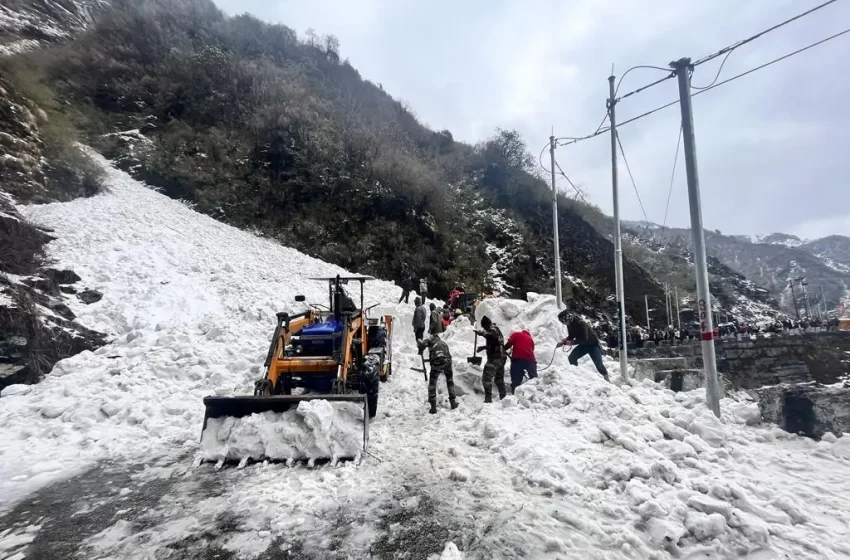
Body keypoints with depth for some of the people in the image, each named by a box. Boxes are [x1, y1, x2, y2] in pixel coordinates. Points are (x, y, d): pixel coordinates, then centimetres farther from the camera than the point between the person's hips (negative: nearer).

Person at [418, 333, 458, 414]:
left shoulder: (432, 338, 19)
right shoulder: (444, 343, 35)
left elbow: (422, 343, 1)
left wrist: (420, 351, 21)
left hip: (436, 362, -4)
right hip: (447, 361, 4)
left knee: (432, 383, 12)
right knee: (450, 381, 27)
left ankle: (433, 407, 11)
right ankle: (453, 402, 31)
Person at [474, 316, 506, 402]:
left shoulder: (492, 329, -9)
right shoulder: (496, 329, 21)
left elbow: (493, 336, -34)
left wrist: (481, 332, -36)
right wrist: (484, 347, 32)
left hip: (494, 359, -10)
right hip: (501, 358, 10)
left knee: (486, 378, -11)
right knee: (499, 379, 21)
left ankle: (488, 399, -15)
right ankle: (503, 397, 28)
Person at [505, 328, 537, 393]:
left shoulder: (516, 334, 17)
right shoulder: (530, 339, 29)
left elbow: (510, 342, -1)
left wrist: (504, 349, 9)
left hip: (518, 358, -3)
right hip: (530, 359, 3)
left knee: (516, 380, -2)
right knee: (534, 379, 14)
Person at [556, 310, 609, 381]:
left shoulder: (581, 324, -32)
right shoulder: (570, 325, -6)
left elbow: (584, 338, -35)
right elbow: (571, 336, 6)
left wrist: (571, 342, -36)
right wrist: (563, 342, -11)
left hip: (593, 344, -7)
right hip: (583, 345, 7)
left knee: (598, 363, -13)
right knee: (572, 358, -8)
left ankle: (607, 379, 1)